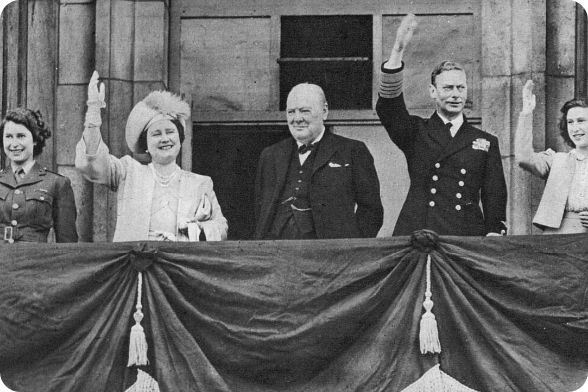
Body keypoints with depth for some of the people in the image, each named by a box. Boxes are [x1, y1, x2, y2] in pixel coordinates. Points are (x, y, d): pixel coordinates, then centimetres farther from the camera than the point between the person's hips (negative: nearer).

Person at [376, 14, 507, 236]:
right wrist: (398, 50, -15)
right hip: (416, 238, -1)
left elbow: (494, 198, 13)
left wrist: (494, 235, -4)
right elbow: (388, 106, -5)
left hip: (467, 239, 1)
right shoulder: (416, 133, 12)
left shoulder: (486, 143, 15)